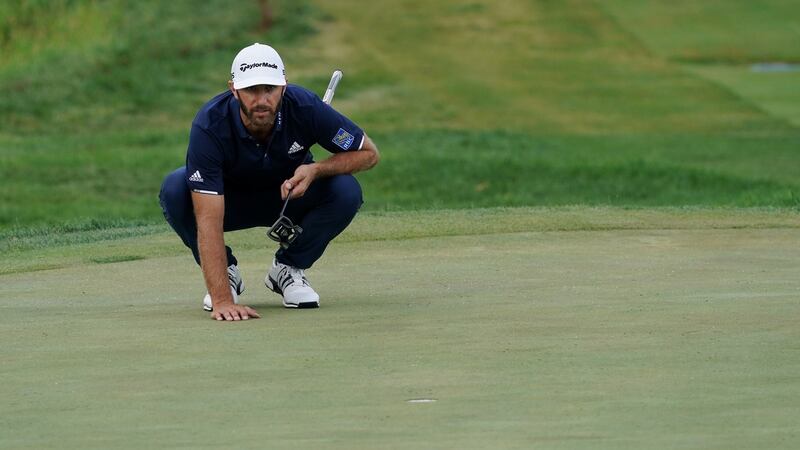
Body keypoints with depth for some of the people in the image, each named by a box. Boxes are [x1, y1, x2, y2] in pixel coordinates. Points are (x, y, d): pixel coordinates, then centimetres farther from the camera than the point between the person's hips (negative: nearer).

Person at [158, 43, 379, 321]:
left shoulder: (305, 107, -29)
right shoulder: (210, 126, -35)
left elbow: (368, 153, -14)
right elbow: (209, 220, -40)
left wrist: (316, 170, -33)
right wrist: (221, 300, -48)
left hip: (289, 196, 2)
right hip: (229, 201, -2)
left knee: (346, 191, -27)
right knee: (174, 190, -32)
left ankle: (289, 267, -1)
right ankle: (225, 272, -6)